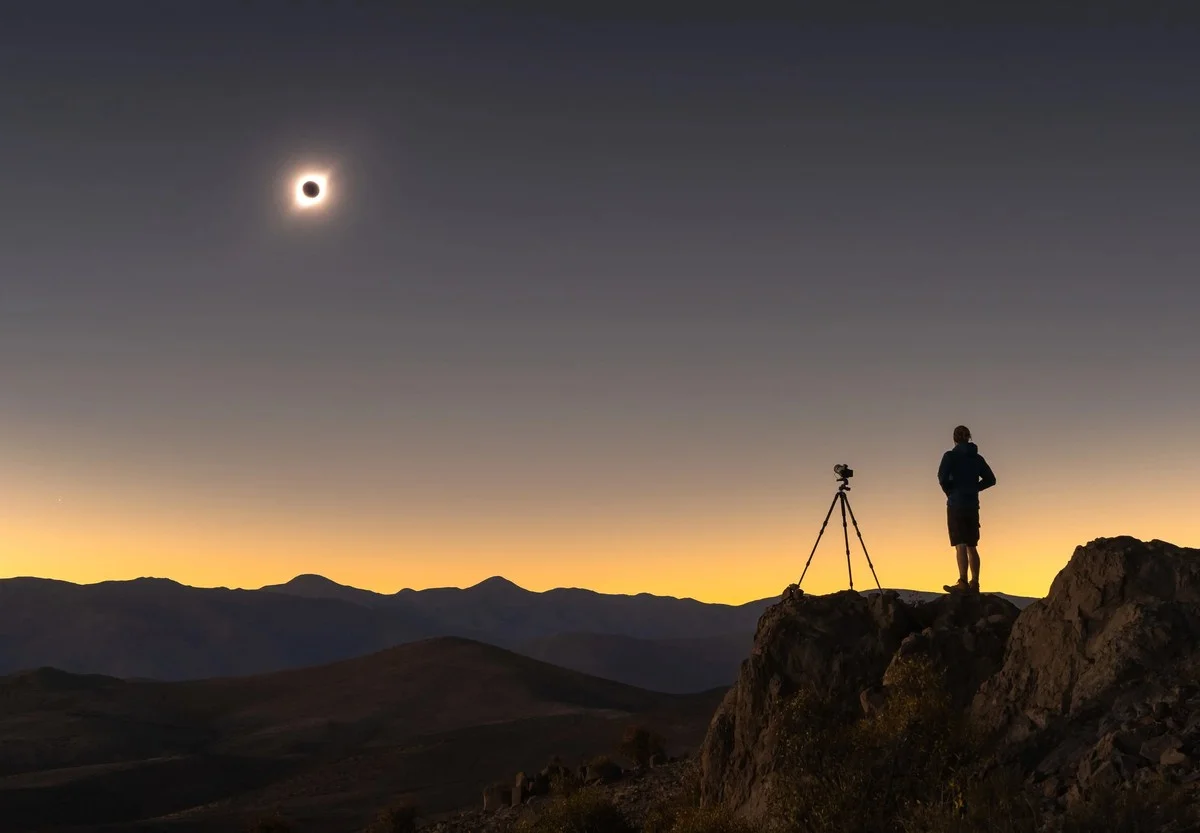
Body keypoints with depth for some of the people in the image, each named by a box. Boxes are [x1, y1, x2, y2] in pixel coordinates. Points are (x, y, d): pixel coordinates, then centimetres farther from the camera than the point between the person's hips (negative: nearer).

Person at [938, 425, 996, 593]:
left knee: (960, 545, -9)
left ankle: (963, 582, -17)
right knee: (972, 546, 12)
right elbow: (991, 480, 14)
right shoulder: (977, 458, 11)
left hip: (956, 504, -5)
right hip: (973, 505, 5)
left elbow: (942, 478, -15)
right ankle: (974, 583, 12)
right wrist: (973, 488, 15)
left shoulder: (950, 456, -6)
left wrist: (949, 491, 2)